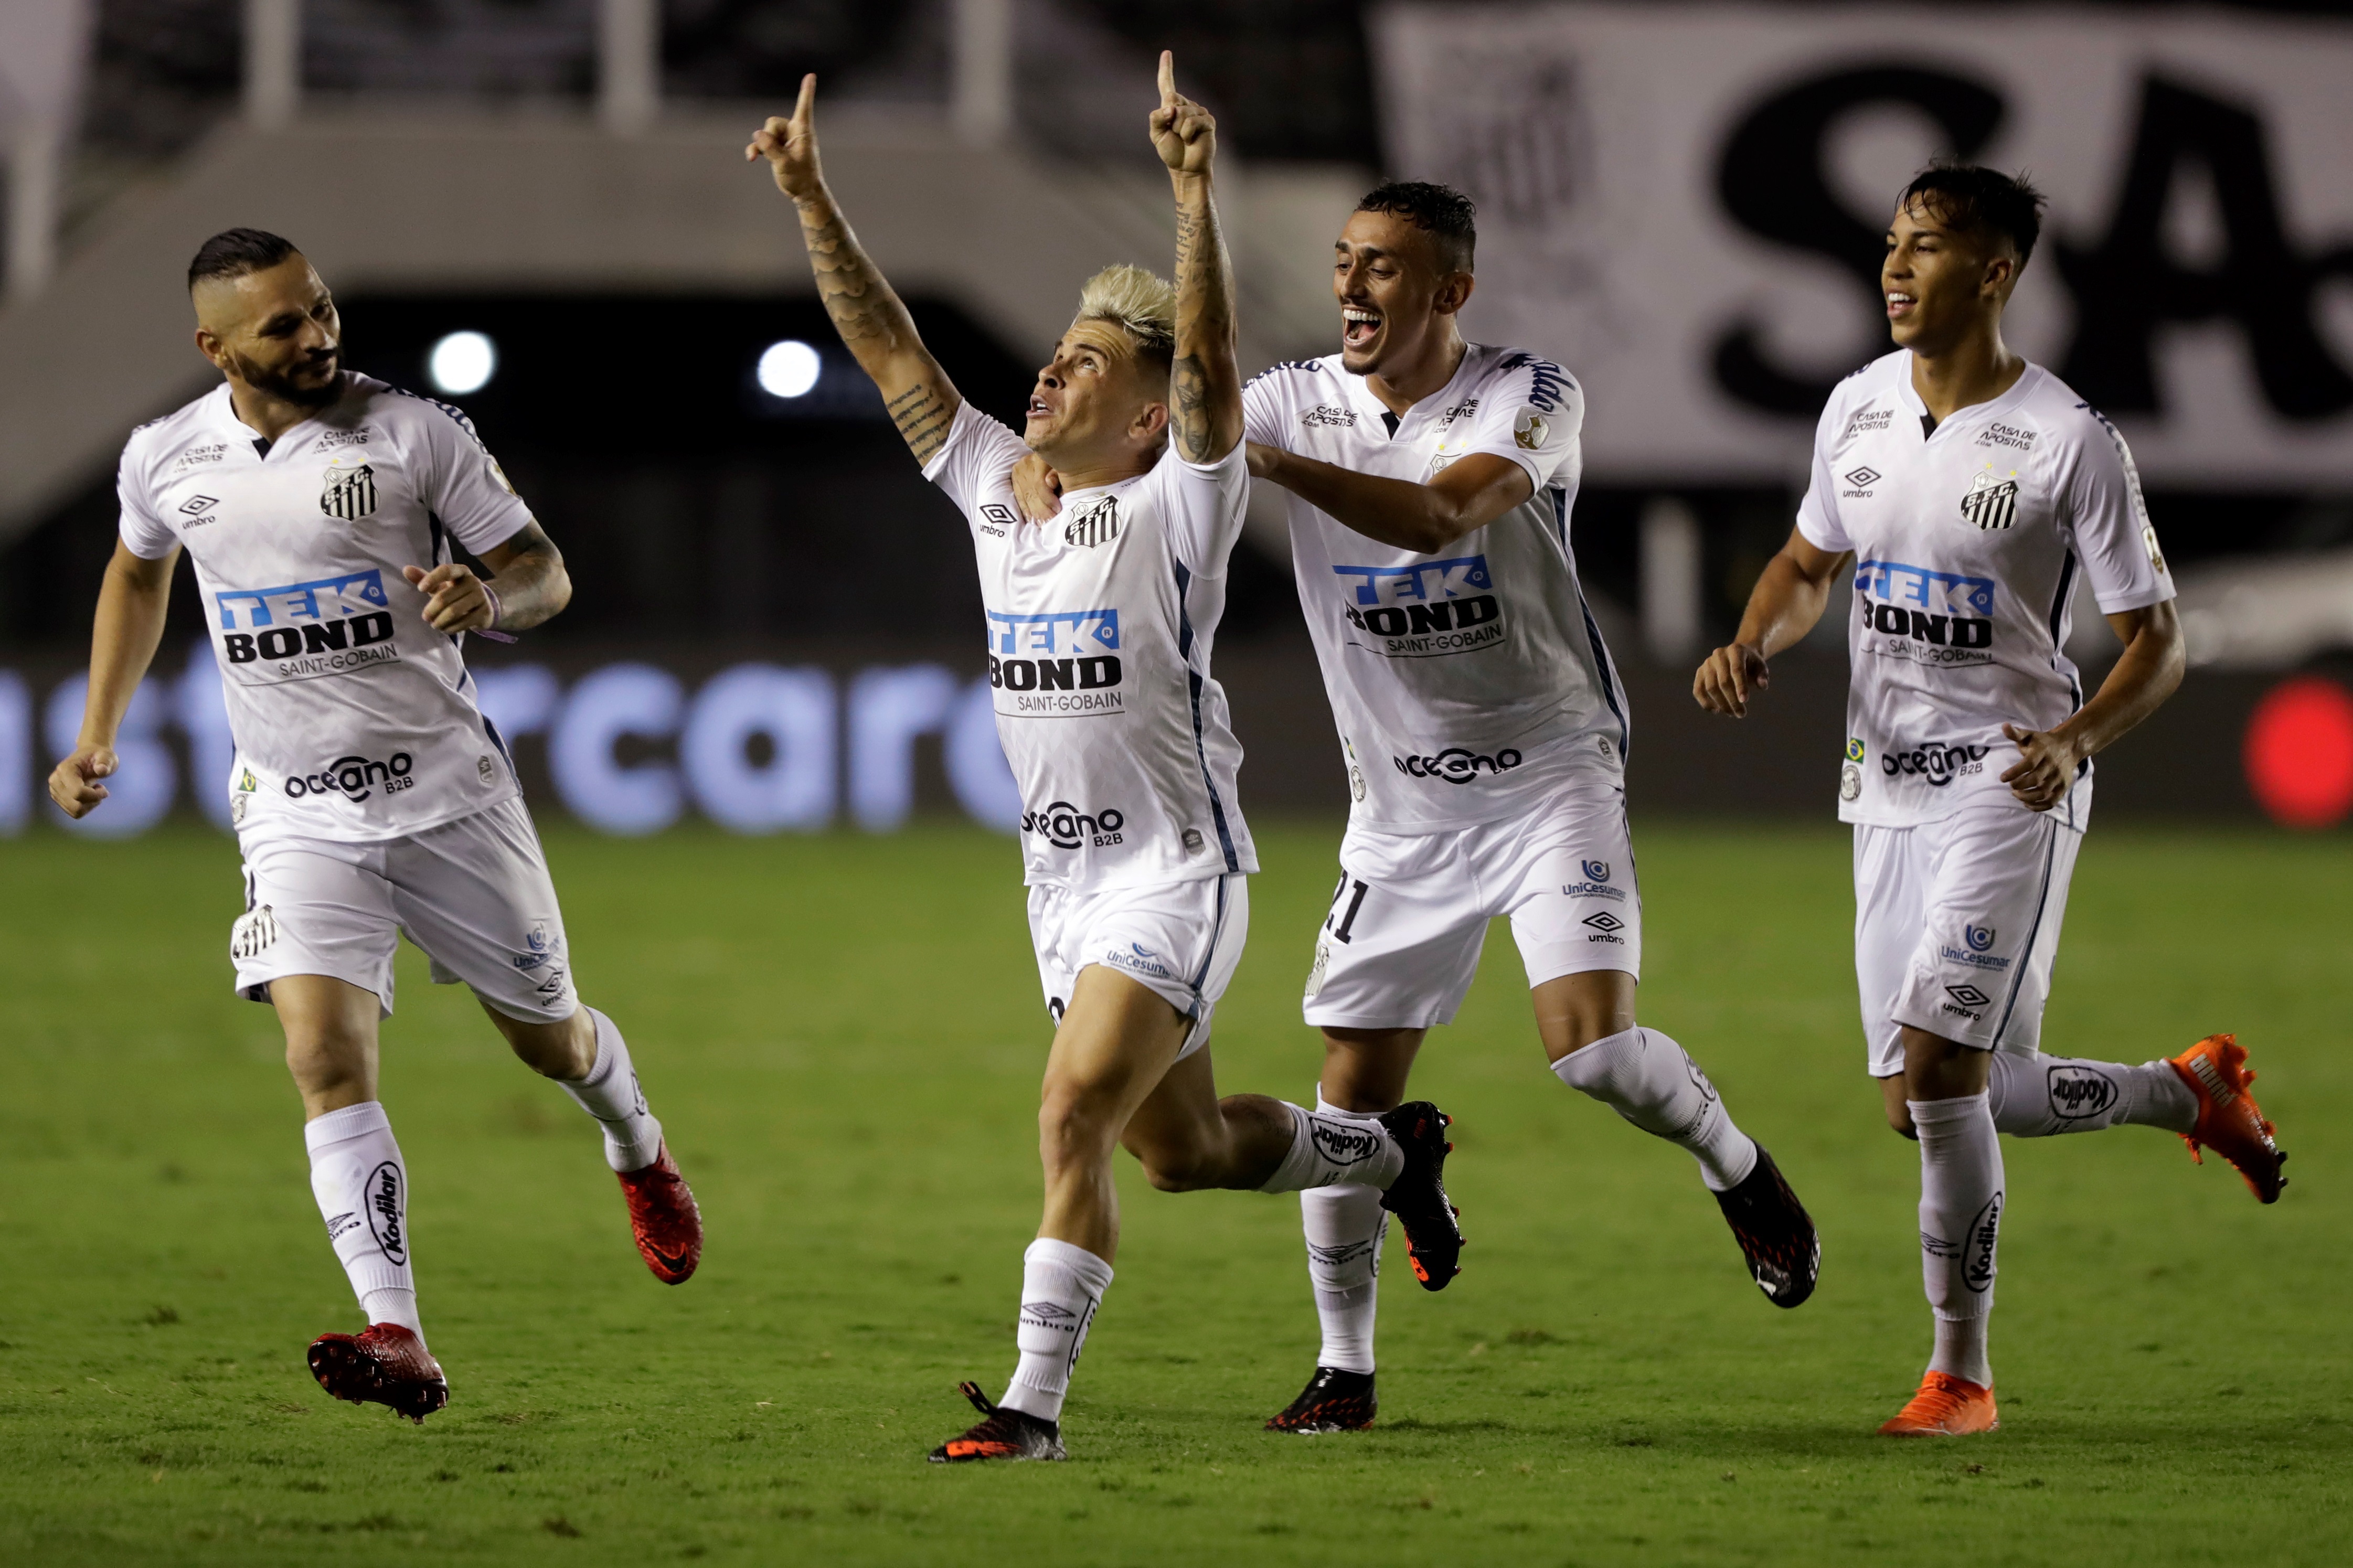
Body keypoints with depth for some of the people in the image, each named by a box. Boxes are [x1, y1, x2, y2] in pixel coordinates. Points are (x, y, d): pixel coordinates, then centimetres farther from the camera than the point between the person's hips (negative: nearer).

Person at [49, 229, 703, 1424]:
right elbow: (138, 576, 22)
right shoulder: (165, 460, 0)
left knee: (548, 1036, 14)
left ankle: (638, 1152, 51)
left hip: (446, 787, -1)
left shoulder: (413, 433, -10)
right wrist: (97, 737, 19)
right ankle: (398, 1344, -27)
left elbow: (547, 573, -6)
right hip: (296, 810, 1)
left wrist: (490, 599, -28)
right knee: (326, 1054, -19)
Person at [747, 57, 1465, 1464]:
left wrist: (1195, 194, -39)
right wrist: (814, 201, 0)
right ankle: (1389, 1153, 43)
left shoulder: (1176, 504, -11)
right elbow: (890, 350, 8)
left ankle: (1035, 1401, -18)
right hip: (1065, 873, 7)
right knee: (1182, 1149, 17)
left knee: (1077, 1111, -19)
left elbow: (1211, 359, -27)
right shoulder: (994, 485, 7)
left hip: (1176, 869, -7)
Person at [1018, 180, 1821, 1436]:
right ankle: (1343, 1370, 13)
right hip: (1399, 804, 4)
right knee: (1352, 1093, 0)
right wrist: (1049, 469, -30)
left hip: (1552, 775, -4)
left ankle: (1741, 1173, 11)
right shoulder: (1301, 399, -1)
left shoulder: (1529, 396, -13)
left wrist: (1267, 459, -40)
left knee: (1592, 1046, -19)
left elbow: (1441, 514, -31)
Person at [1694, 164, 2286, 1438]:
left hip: (2009, 786, -7)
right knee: (1921, 1105, 7)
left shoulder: (2069, 444, -12)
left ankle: (1961, 1372, -4)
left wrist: (2077, 739, -26)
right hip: (1886, 787, 7)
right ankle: (2191, 1092, 31)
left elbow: (2155, 640, -8)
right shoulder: (1857, 407, 5)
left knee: (1938, 1068, -17)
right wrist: (1751, 646, 0)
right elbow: (1810, 562, 21)